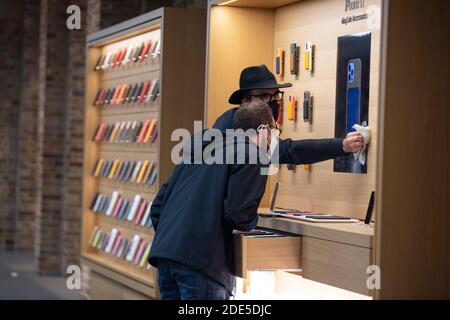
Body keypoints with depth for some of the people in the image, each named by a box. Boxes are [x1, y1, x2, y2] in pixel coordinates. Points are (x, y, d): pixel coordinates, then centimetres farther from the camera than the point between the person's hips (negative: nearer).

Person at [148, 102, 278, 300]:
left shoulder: (201, 149, 25)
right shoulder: (254, 156, 1)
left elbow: (158, 203, 22)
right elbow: (237, 213, -10)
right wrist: (251, 223, 10)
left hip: (162, 251, 8)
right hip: (202, 258, -8)